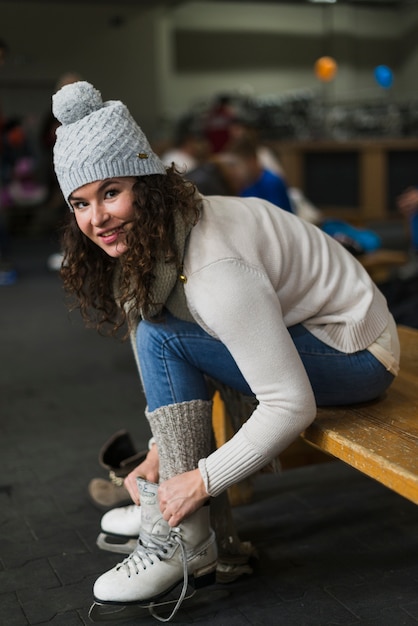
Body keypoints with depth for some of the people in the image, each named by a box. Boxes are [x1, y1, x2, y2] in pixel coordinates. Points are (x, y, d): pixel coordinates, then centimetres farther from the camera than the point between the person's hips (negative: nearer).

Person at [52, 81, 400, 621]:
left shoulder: (217, 270, -30)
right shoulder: (156, 235, -2)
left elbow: (292, 407, -30)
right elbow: (175, 374, 9)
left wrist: (201, 480, -21)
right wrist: (160, 453, -1)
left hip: (356, 357, -9)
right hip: (299, 329, 9)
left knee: (162, 337, -20)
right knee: (142, 315, 4)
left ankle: (185, 542, -13)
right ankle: (160, 507, 8)